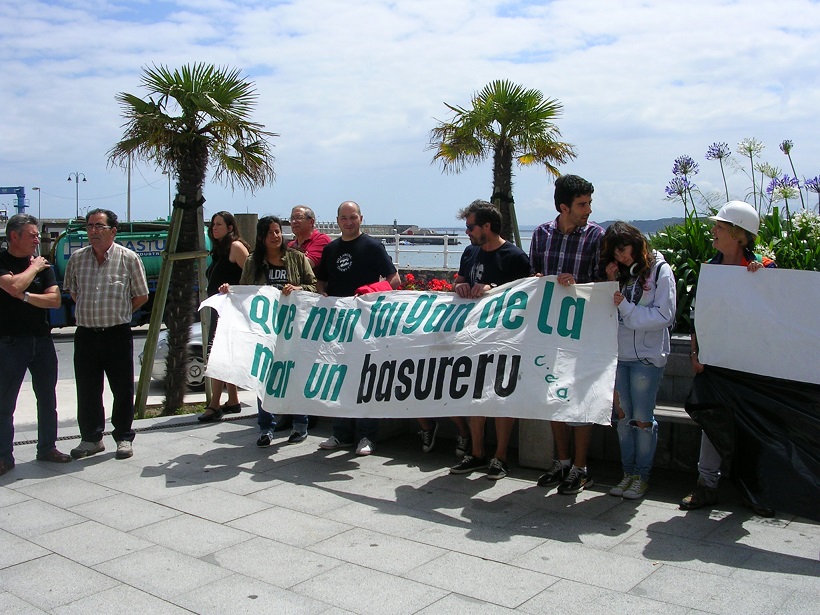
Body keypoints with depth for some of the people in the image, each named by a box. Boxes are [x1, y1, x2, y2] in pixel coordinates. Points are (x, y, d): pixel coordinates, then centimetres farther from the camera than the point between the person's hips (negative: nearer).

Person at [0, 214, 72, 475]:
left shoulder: (43, 264, 8)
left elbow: (55, 299, -1)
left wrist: (25, 296, -13)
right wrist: (34, 267, -10)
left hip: (42, 340, 5)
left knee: (47, 399, 11)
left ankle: (47, 447, 23)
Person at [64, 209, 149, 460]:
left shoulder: (128, 258, -2)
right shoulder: (77, 258, 7)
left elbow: (141, 296, 5)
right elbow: (72, 291, 21)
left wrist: (118, 313, 5)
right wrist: (90, 313, 12)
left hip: (117, 333, -3)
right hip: (85, 333, 3)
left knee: (123, 389, 3)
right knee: (87, 389, 8)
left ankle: (124, 438, 16)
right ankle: (91, 438, 22)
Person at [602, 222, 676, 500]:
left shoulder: (660, 271, -5)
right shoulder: (620, 272, 10)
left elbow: (665, 315, -12)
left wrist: (627, 308, -17)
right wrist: (611, 284, -5)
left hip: (647, 356, -5)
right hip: (619, 354, 5)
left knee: (642, 419, 2)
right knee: (622, 415, 10)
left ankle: (642, 476, 15)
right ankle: (628, 472, 21)